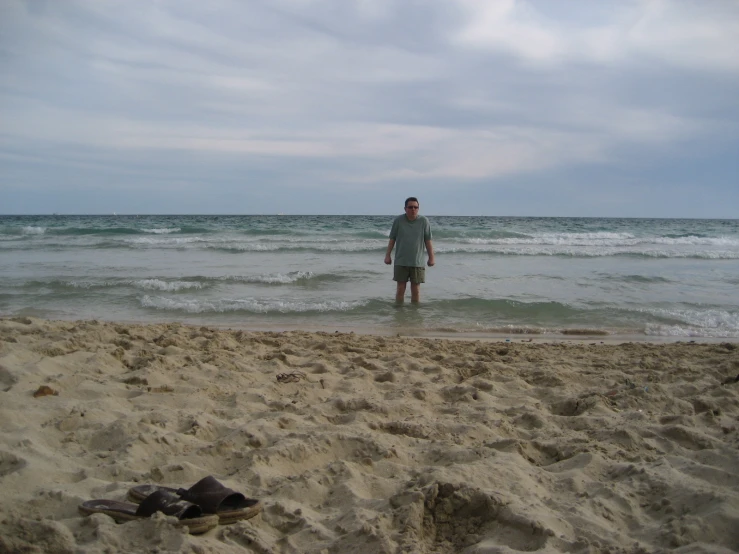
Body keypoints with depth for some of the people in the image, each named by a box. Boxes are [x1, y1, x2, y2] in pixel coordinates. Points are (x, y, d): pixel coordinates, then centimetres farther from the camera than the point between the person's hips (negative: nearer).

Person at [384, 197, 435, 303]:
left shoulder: (424, 221, -2)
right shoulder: (398, 220, -2)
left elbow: (428, 241, 2)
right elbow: (392, 239, 5)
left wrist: (431, 258, 2)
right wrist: (387, 255, 4)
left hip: (417, 262, 0)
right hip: (401, 262, 0)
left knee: (416, 290, 5)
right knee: (400, 289, 3)